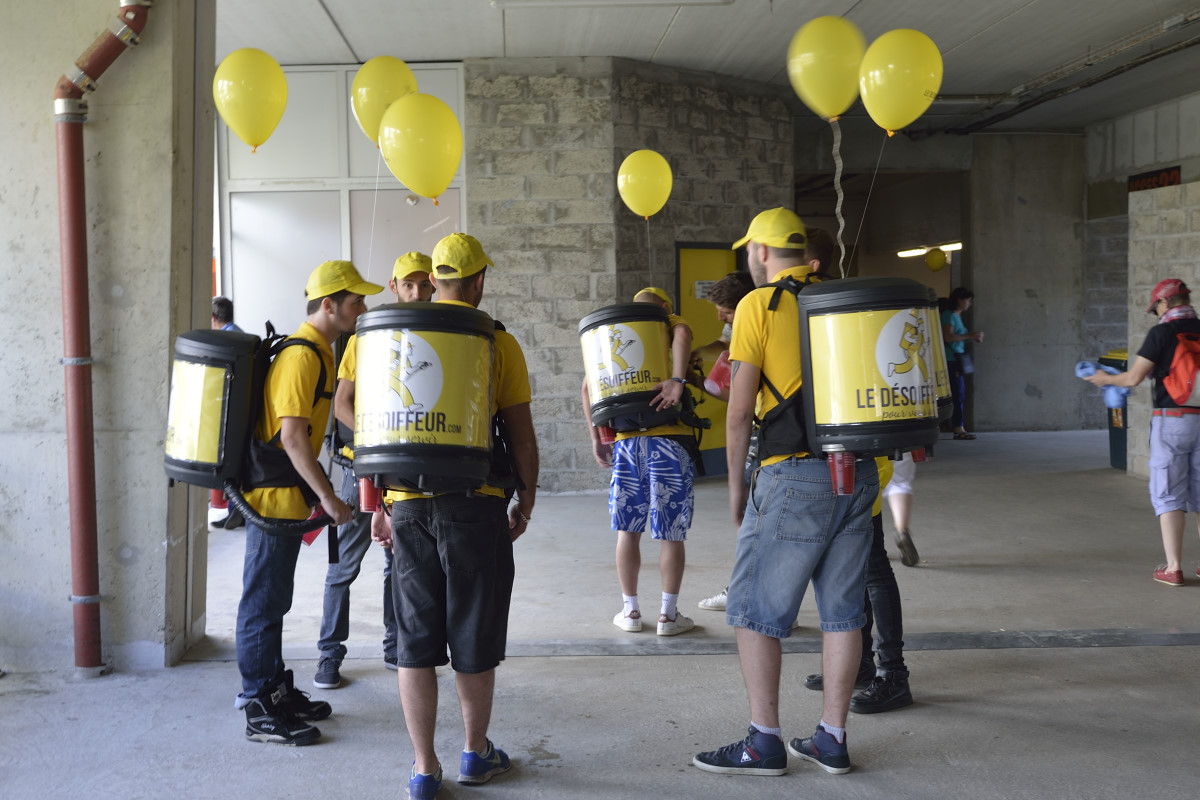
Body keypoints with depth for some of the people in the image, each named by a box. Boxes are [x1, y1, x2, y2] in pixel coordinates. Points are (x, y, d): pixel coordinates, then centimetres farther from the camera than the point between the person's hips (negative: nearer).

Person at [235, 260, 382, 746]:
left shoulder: (319, 351, 14)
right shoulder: (302, 356, -18)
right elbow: (292, 436, -23)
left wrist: (318, 491, 21)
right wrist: (327, 496, -20)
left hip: (286, 494, 10)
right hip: (274, 497, -10)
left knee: (274, 599, 17)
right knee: (264, 601, -2)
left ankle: (274, 691, 28)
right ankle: (260, 711, 6)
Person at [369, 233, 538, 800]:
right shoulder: (497, 343, -2)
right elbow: (520, 432, -2)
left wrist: (375, 507, 12)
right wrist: (526, 498, 10)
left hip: (409, 504, 3)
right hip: (475, 503, -2)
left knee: (415, 638, 9)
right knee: (473, 636, 10)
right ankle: (475, 753, 25)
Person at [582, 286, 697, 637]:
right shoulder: (671, 323, 10)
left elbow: (588, 386, 12)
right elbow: (682, 334, -16)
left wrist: (596, 437, 13)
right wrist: (678, 380, -26)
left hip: (626, 441, 3)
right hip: (668, 438, -3)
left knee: (627, 530, 12)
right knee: (671, 533, 4)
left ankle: (630, 611, 18)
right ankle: (668, 615, 8)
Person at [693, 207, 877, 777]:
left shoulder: (759, 305, -3)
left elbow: (740, 407, -7)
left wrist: (735, 484, 2)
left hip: (793, 476, -6)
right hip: (858, 473, 7)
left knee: (755, 609, 4)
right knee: (841, 609, 11)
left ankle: (765, 742, 7)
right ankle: (831, 740, 18)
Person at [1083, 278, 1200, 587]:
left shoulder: (1161, 333, -8)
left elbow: (1134, 378, -8)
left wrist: (1106, 378, 11)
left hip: (1172, 419, -5)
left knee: (1168, 495, 0)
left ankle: (1173, 567, -3)